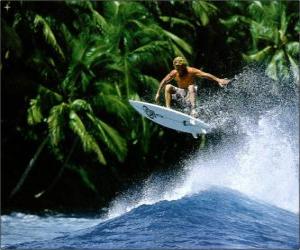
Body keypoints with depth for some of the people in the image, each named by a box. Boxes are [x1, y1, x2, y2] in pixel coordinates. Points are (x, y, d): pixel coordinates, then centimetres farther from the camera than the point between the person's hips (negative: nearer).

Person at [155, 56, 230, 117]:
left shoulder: (191, 71, -19)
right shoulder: (174, 73, -9)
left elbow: (205, 75, -27)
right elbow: (164, 81, 2)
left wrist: (218, 80, -37)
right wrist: (158, 93, 1)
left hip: (190, 94, -3)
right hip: (180, 93, 3)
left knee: (191, 87, -36)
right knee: (168, 87, -18)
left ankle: (193, 110, -48)